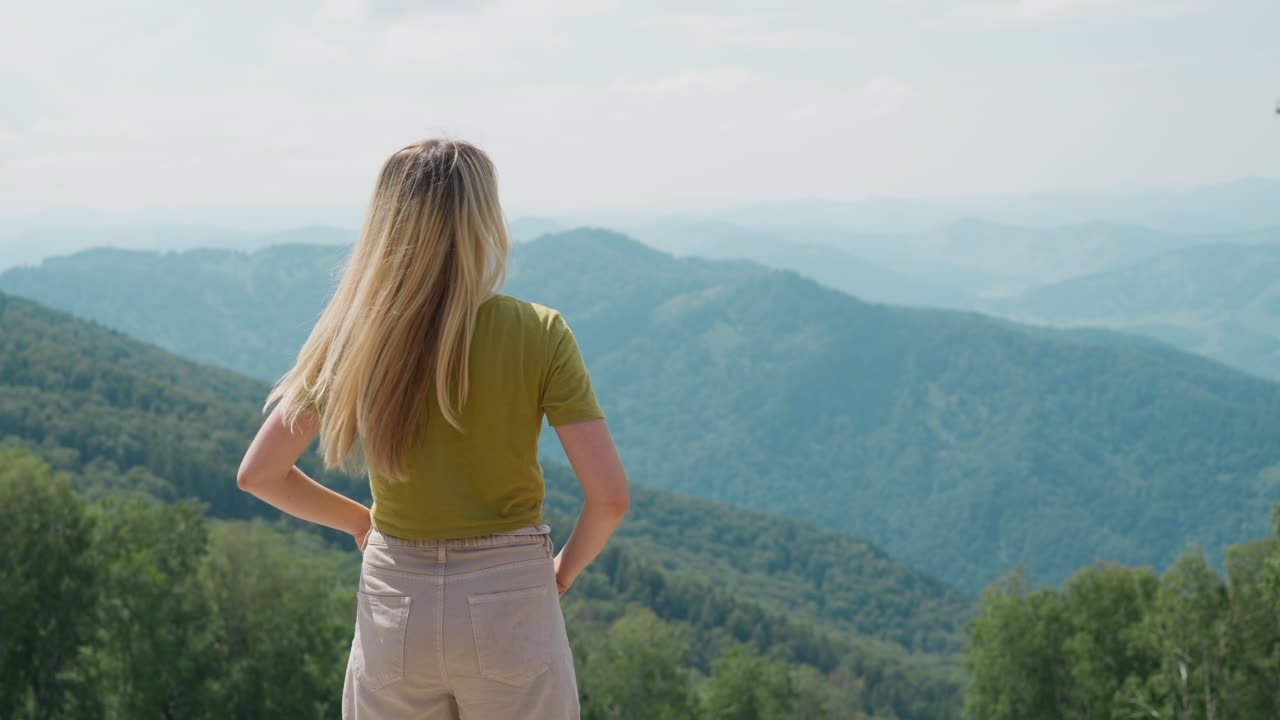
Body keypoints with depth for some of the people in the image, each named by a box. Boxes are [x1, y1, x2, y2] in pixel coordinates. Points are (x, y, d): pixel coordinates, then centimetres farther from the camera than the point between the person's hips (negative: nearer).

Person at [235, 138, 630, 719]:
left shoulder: (354, 339, -5)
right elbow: (610, 494, -14)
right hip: (510, 604, -2)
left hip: (393, 606, 2)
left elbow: (258, 474, 1)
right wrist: (563, 572, 4)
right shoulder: (539, 334, -11)